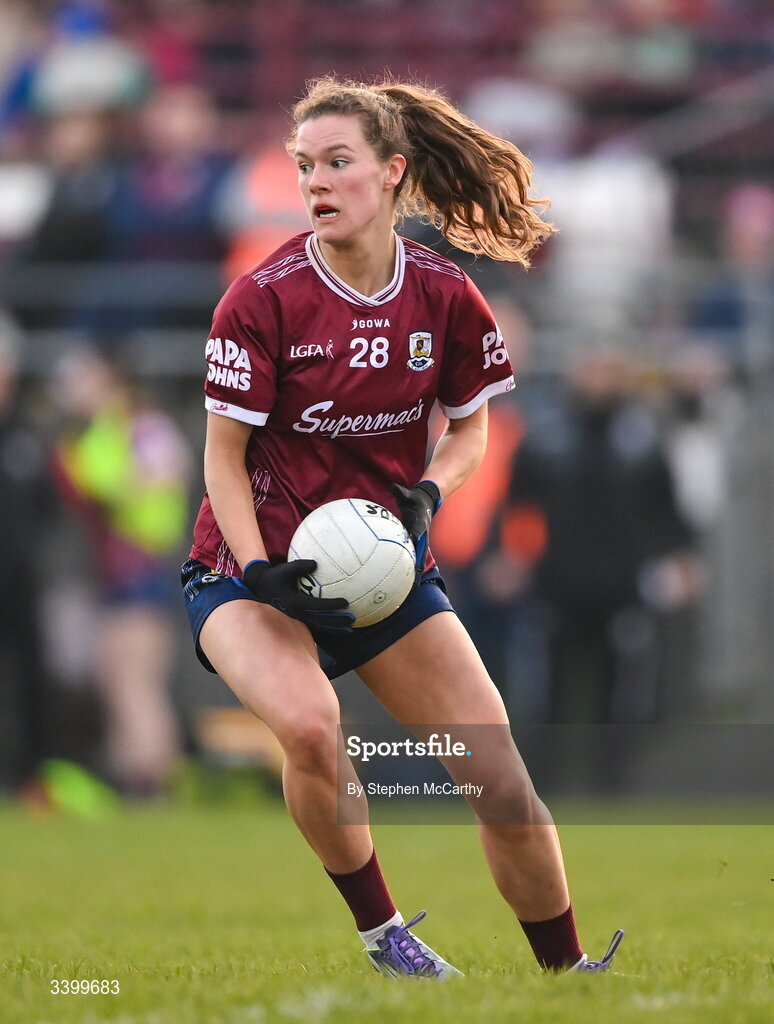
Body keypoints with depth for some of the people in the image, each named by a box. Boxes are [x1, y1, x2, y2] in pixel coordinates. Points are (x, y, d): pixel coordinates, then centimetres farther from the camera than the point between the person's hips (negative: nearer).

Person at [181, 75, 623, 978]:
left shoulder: (444, 296, -5)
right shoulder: (263, 298, -15)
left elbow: (469, 428, 9)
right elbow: (224, 457, -10)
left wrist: (425, 494, -12)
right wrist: (264, 575, -23)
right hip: (251, 566, -3)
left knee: (498, 772, -3)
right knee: (307, 723, -34)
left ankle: (567, 973, 18)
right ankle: (379, 932, -12)